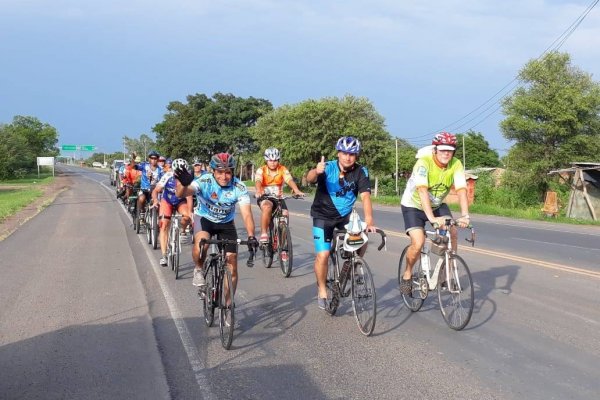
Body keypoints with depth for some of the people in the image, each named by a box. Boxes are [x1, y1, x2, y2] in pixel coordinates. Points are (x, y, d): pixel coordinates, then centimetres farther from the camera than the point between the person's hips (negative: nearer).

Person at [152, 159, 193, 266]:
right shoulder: (168, 176, -26)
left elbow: (189, 197, -30)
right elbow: (155, 191, -26)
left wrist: (189, 212, -40)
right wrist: (155, 200, -45)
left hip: (181, 202, 0)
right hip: (167, 201, 0)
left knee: (187, 218, -28)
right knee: (164, 225, -14)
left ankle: (182, 231, 9)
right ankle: (164, 256, -12)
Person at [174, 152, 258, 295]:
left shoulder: (239, 187, -23)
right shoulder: (204, 182, -26)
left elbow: (246, 214, -29)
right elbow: (181, 194, -42)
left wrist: (251, 236, -46)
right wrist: (183, 184, -67)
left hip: (226, 223, 2)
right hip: (204, 218, -2)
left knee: (232, 267, -2)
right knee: (201, 242, -36)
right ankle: (198, 270, -5)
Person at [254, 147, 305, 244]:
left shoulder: (283, 169, -6)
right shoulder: (261, 170, -10)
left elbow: (290, 180, -22)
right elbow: (258, 181, -29)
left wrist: (297, 191, -43)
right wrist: (258, 191, -52)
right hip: (264, 197, -2)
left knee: (285, 214, -19)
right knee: (267, 206, -36)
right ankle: (263, 234, -27)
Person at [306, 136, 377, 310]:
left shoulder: (360, 172, -13)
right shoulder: (328, 168, -18)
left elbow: (365, 196, -23)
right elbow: (309, 179, -37)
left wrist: (369, 221, -39)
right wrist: (316, 171, -61)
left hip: (344, 215, 2)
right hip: (323, 215, -2)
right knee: (323, 255, -12)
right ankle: (322, 291, 10)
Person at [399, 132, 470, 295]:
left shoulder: (456, 165, -17)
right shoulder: (424, 162, -30)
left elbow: (461, 190, -27)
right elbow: (422, 191, -41)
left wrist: (465, 215, -42)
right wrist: (432, 218, -52)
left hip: (437, 205, 4)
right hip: (414, 205, -4)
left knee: (452, 233, -18)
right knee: (418, 243, -19)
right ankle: (407, 275, 6)